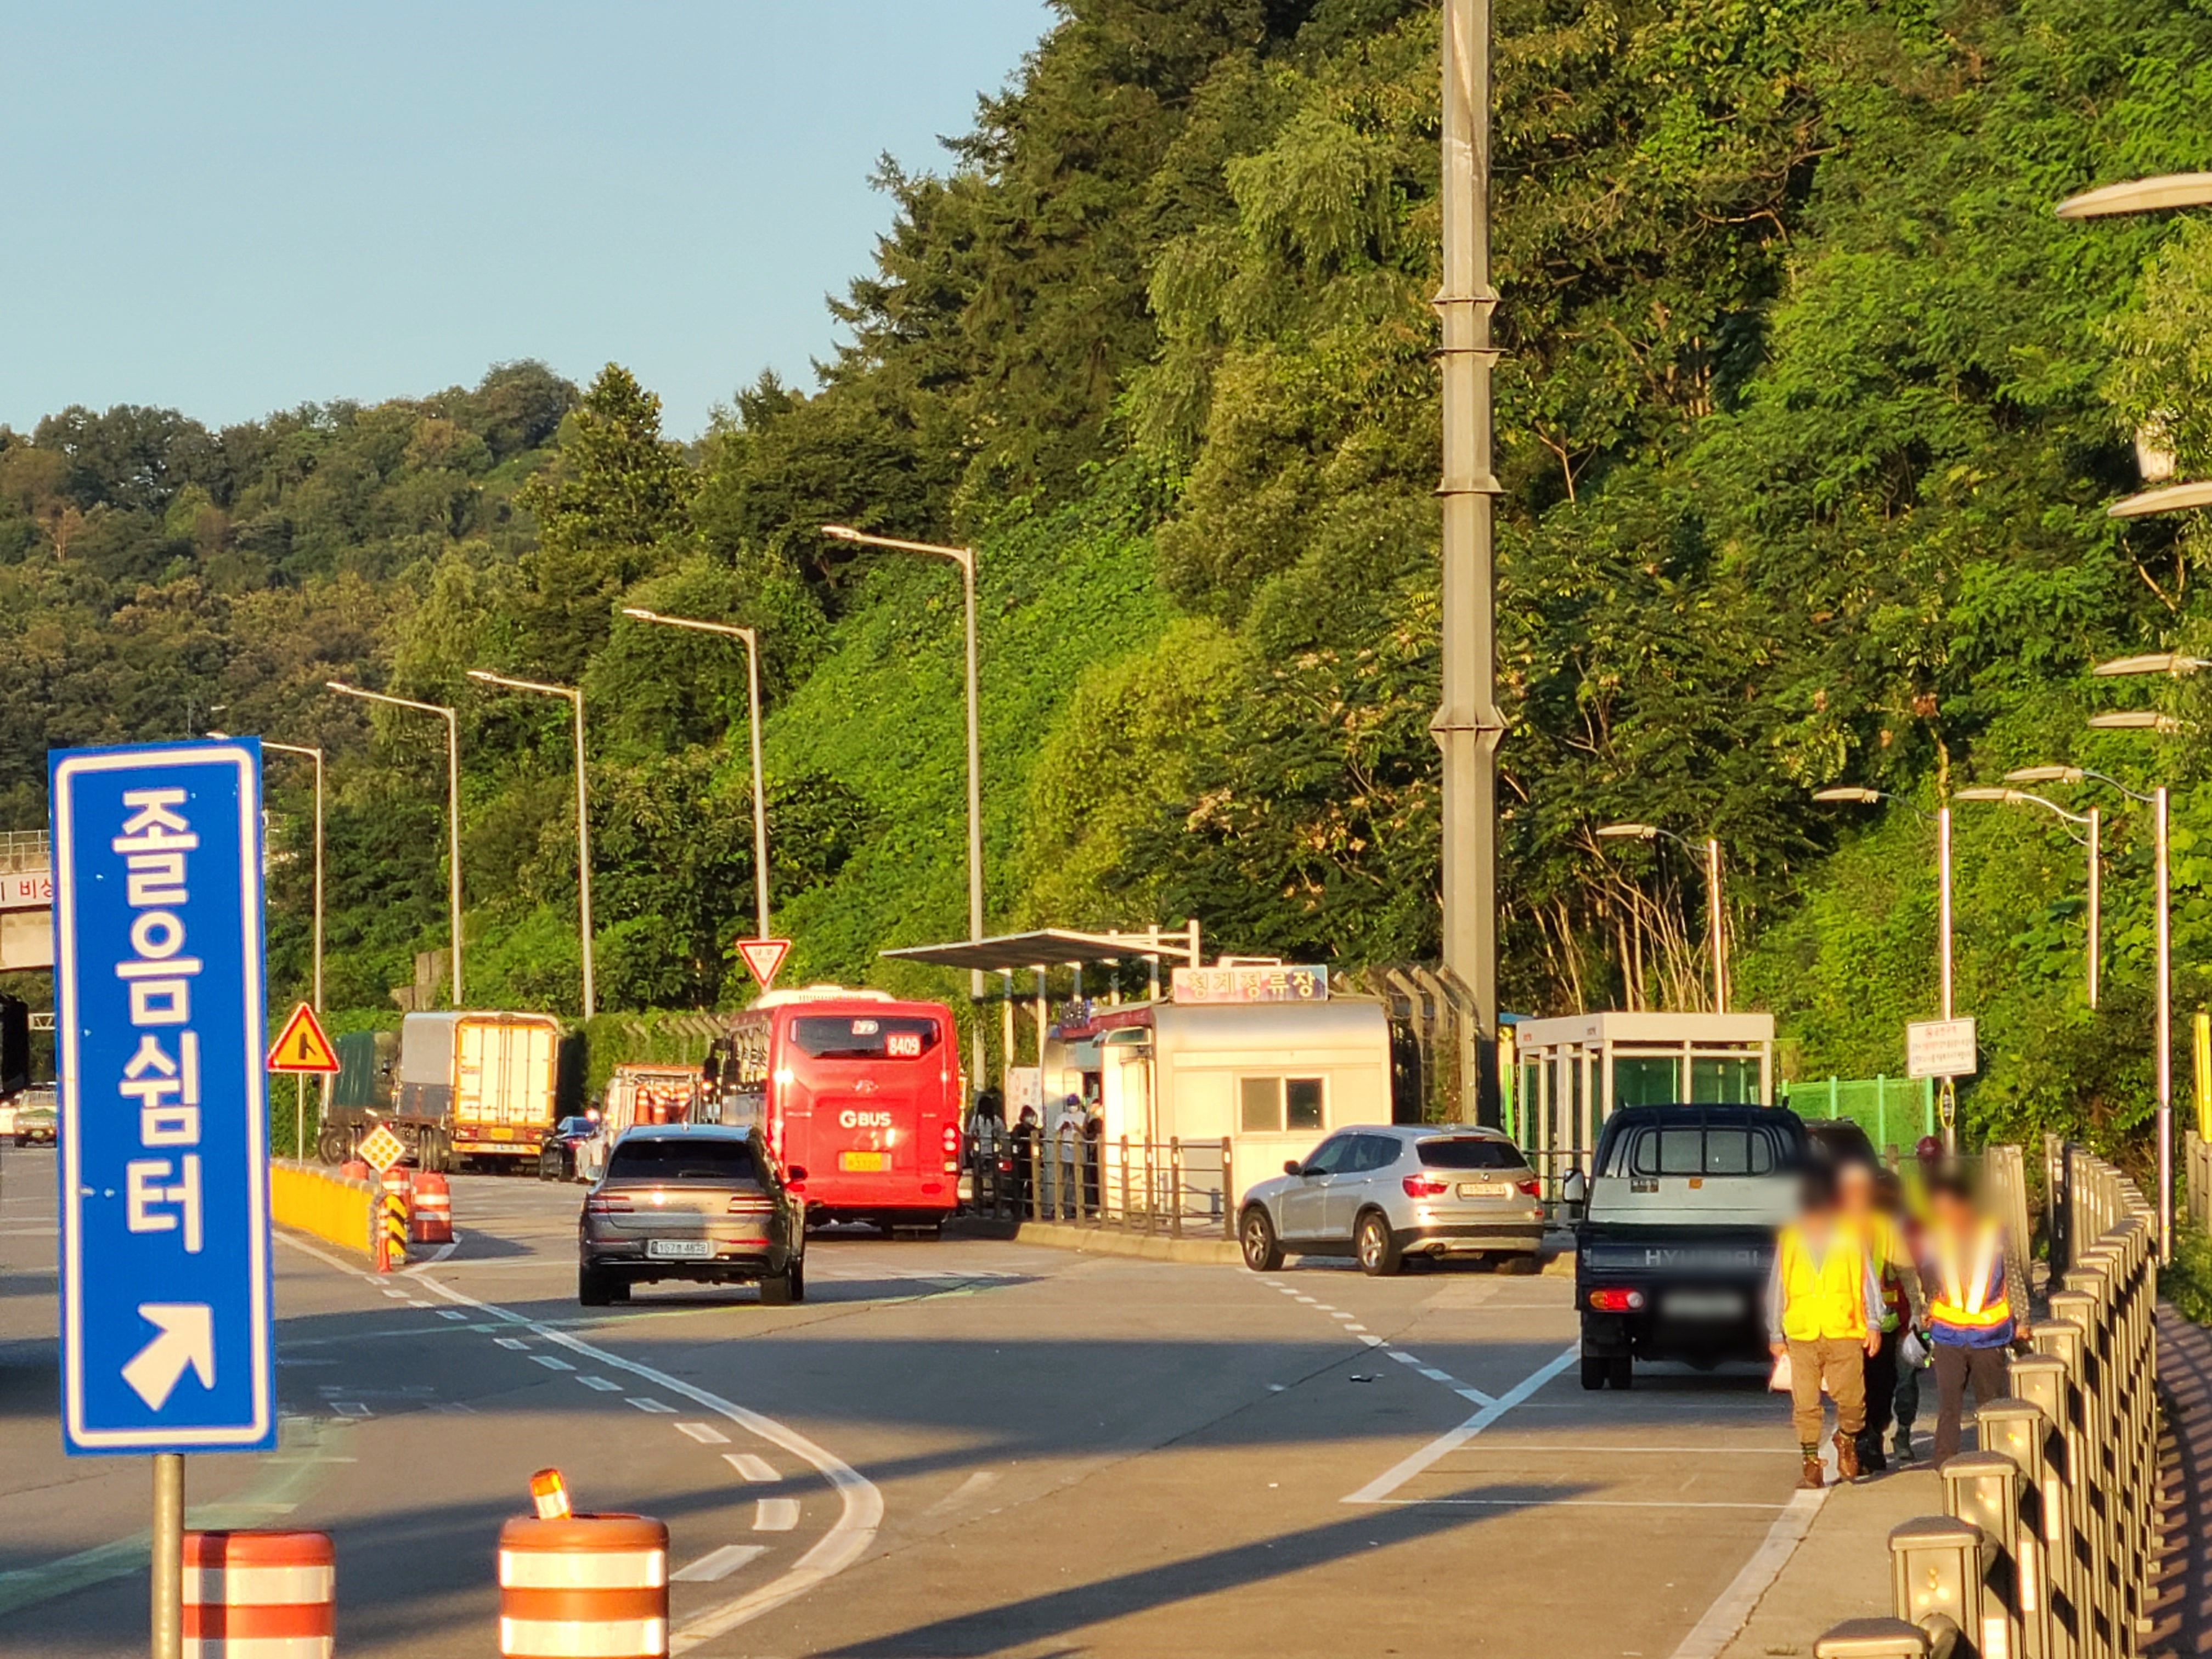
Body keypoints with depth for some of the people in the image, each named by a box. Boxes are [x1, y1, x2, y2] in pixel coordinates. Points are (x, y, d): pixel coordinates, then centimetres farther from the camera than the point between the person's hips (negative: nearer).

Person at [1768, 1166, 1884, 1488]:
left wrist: (1873, 1325, 0)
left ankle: (1846, 1439, 24)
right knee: (1805, 1405, -1)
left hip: (1845, 1332, -1)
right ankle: (1811, 1465, 8)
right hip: (1801, 1335, 1)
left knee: (1852, 1401, -5)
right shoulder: (1791, 1237, 9)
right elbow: (1776, 1288, 12)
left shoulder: (1851, 1235, 7)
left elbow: (1868, 1280, 7)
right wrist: (1776, 1335, 9)